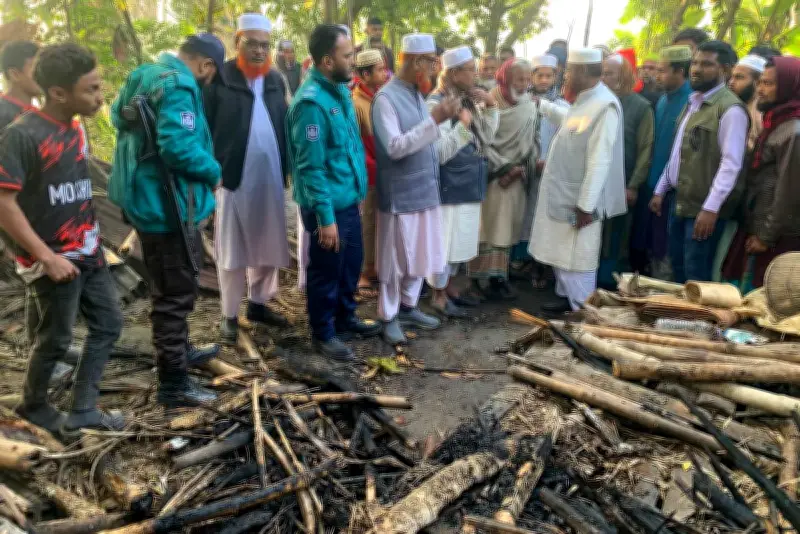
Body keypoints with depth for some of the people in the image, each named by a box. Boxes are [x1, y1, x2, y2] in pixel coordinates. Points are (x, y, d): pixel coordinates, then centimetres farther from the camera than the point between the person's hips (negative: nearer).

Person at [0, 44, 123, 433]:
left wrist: (93, 239, 13)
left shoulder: (75, 129, 5)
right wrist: (48, 257, -21)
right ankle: (33, 405, 34)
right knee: (55, 341, 6)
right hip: (54, 261, -7)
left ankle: (83, 409, 24)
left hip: (88, 253, 8)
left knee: (108, 324, 11)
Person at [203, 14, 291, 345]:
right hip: (232, 178, -5)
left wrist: (287, 169, 5)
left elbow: (284, 126, 13)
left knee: (268, 245, 11)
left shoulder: (276, 80, 11)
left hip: (270, 179, 5)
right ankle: (229, 316, 17)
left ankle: (258, 303, 29)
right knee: (232, 250, 5)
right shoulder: (220, 79, -6)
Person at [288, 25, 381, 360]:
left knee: (351, 264, 21)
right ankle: (323, 333, 25)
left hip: (349, 200, 8)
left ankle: (346, 318, 40)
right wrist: (325, 217, -22)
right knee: (326, 271, 7)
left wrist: (358, 188, 15)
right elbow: (311, 167, -22)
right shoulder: (312, 102, -21)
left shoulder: (339, 90, 6)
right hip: (329, 206, -8)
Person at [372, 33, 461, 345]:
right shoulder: (386, 98, -14)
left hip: (425, 189, 8)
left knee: (420, 255, 17)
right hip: (400, 194, -8)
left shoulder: (417, 94, 9)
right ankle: (389, 317, 21)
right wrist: (434, 119, -24)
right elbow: (395, 147, -23)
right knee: (396, 259, 5)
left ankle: (408, 307, 35)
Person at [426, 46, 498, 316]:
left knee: (459, 239, 17)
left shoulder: (469, 100, 9)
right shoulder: (437, 103, -15)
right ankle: (438, 295, 16)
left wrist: (490, 108, 1)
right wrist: (462, 126, -24)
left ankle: (449, 286, 32)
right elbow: (439, 153, -19)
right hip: (449, 185, -8)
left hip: (468, 183, 8)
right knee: (444, 240, 2)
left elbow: (485, 140, 11)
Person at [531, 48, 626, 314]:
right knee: (562, 252, 20)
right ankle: (567, 297, 35)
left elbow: (599, 160, -25)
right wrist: (542, 105, 40)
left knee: (576, 258, 2)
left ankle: (580, 310, 16)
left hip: (579, 200, -9)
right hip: (564, 194, 9)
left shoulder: (605, 106, -22)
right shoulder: (585, 101, 8)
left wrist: (586, 205, -25)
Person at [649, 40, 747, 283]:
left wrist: (711, 208, -24)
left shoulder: (730, 108, -14)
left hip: (704, 208, -8)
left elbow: (731, 163, -20)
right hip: (681, 201, 8)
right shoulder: (693, 102, 14)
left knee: (696, 276, 0)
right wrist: (661, 189, 17)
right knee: (678, 266, 17)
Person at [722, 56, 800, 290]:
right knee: (744, 290, 13)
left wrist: (766, 236, -14)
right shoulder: (775, 124, 13)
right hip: (756, 228, 9)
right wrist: (756, 230, 13)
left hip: (776, 237, -9)